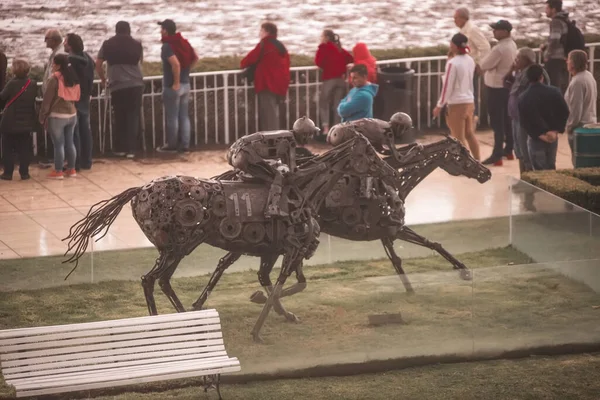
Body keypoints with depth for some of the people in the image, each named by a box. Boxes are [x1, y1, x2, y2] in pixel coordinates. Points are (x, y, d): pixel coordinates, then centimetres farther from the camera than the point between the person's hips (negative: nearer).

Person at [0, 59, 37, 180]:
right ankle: (24, 172, 9)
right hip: (26, 123, 4)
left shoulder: (12, 84, -17)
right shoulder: (33, 85, -2)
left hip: (10, 122, -4)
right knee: (24, 149, 10)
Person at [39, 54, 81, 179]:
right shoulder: (73, 78, 8)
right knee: (70, 142, 13)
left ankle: (58, 171, 2)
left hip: (57, 116, -7)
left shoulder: (55, 78, -13)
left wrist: (42, 116, -4)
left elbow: (47, 99, -10)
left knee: (58, 144, -2)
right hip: (72, 114, 7)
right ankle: (71, 169, 18)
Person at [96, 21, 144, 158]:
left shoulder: (108, 44, 6)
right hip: (136, 85, 0)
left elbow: (98, 65, 5)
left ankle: (120, 148, 12)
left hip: (117, 86, 0)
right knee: (133, 117, 4)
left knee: (119, 117, 10)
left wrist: (103, 79, 20)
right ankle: (131, 149, 0)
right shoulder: (137, 45, 8)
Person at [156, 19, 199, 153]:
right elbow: (195, 57, 16)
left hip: (172, 86, -8)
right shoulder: (183, 42, 7)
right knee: (184, 116, 10)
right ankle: (185, 145, 12)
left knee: (171, 117, 2)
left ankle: (171, 145, 9)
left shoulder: (167, 46, -17)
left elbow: (176, 64, -29)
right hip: (186, 84, 8)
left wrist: (176, 83, -21)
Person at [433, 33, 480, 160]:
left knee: (458, 138, 1)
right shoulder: (470, 60, 4)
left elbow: (447, 87, -15)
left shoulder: (453, 63, -19)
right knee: (469, 134, 19)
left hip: (457, 104, -8)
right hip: (469, 102, 8)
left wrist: (439, 106, -8)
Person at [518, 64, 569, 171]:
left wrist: (539, 135, -10)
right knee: (551, 168, 16)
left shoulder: (523, 98, -8)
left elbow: (524, 121, -11)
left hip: (535, 138, -3)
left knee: (539, 170, 2)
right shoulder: (554, 92, -4)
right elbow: (564, 112, -6)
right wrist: (556, 130, -7)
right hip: (552, 137, 3)